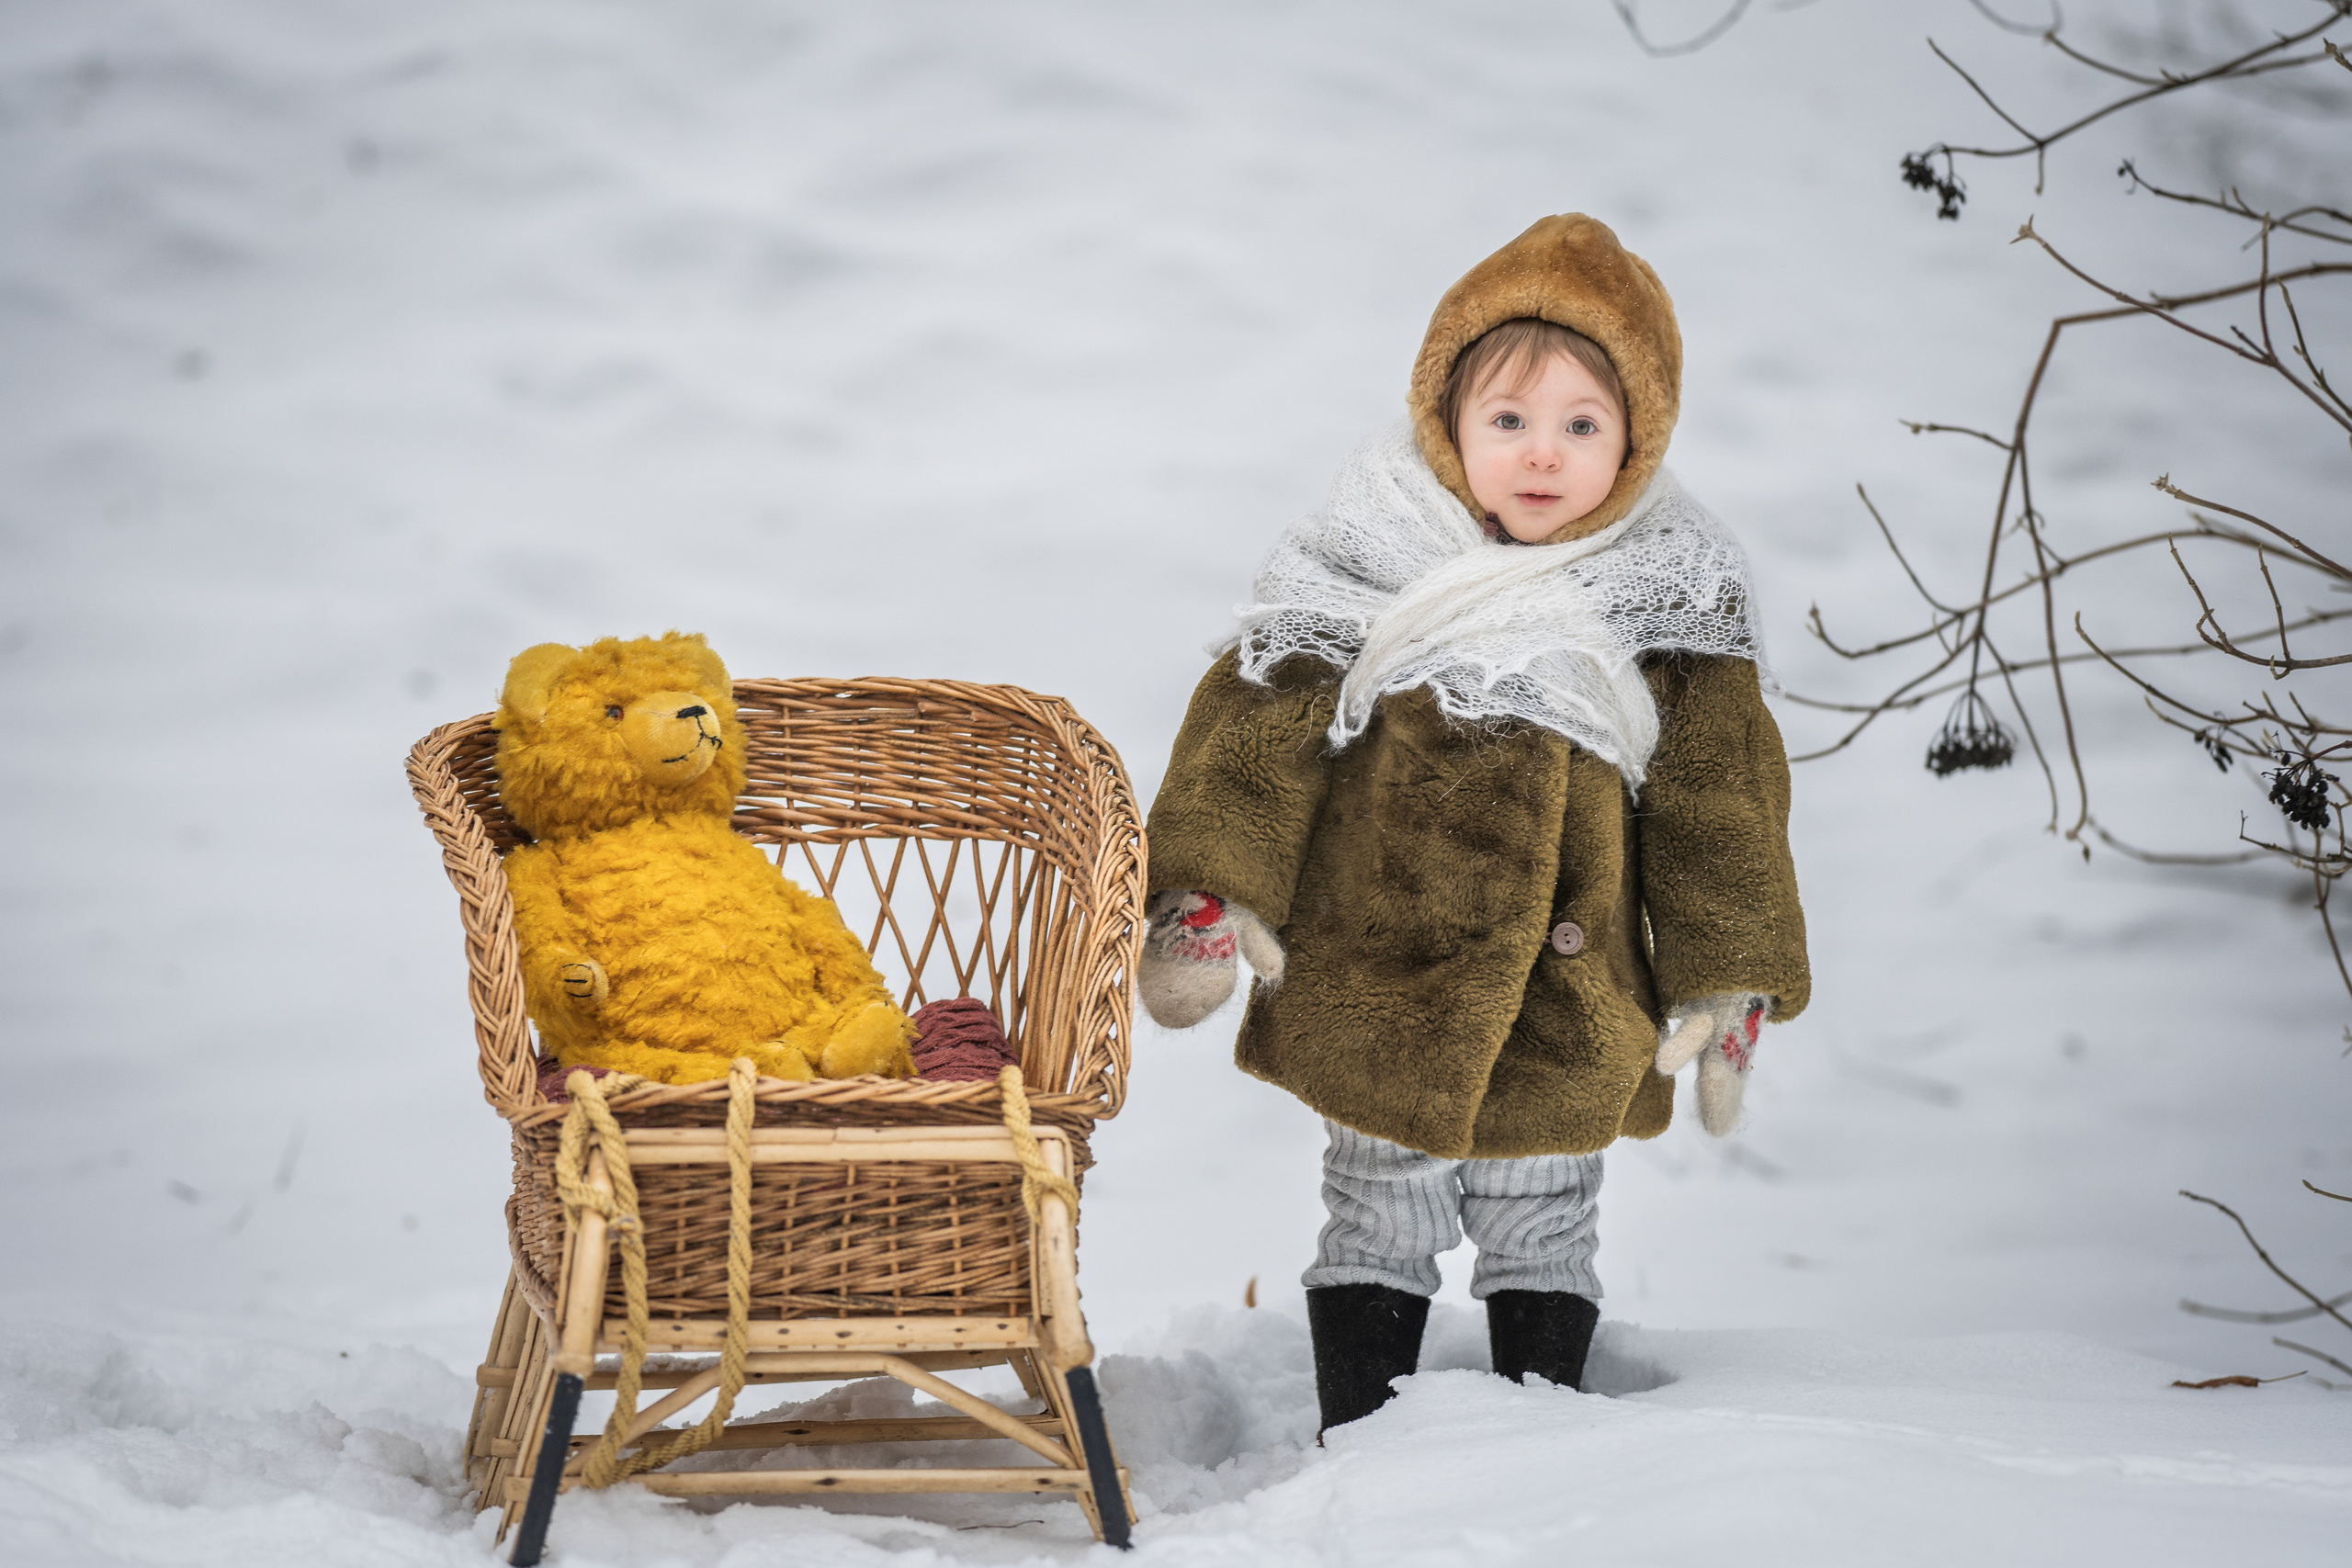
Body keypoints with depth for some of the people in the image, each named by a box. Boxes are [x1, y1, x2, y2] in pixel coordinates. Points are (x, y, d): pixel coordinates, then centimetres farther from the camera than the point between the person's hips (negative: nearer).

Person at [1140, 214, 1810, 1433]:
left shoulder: (1675, 600, -2)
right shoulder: (1359, 566, -6)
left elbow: (1720, 797, 2)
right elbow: (1255, 735, -5)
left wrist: (1728, 984, 0)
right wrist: (1210, 903, -13)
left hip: (1567, 1029, 1)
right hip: (1374, 1005, -1)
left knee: (1540, 1241, 13)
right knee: (1376, 1235, 10)